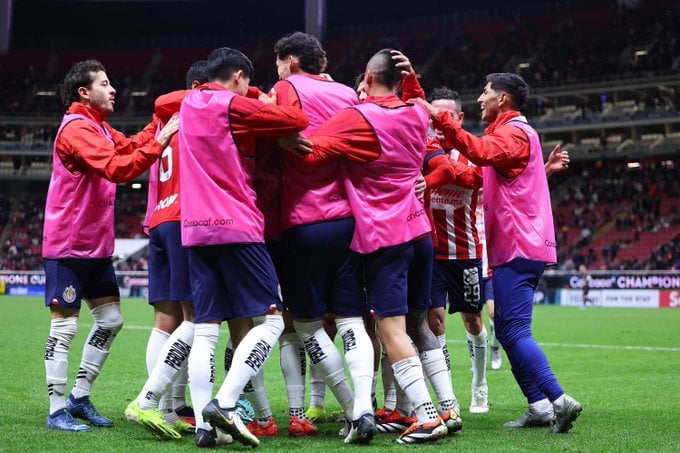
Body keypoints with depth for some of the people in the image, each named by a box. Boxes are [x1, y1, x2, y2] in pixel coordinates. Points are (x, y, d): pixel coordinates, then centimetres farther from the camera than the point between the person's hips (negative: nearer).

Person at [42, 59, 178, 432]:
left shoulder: (98, 128, 17)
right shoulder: (77, 129, -16)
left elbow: (130, 148, 9)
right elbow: (118, 168, -26)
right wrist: (161, 140, -26)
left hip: (96, 246, 10)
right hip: (67, 246, -10)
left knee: (110, 320, 11)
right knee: (64, 326, -6)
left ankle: (80, 397, 20)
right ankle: (57, 411, -1)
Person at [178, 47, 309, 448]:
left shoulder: (190, 104, 15)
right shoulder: (233, 106, -5)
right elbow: (298, 121, -7)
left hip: (195, 229, 7)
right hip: (237, 227, -7)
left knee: (205, 330, 5)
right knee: (271, 318, -1)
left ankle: (203, 424, -1)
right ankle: (224, 404, -13)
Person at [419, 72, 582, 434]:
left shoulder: (513, 132, -9)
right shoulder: (512, 132, 24)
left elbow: (480, 151, -30)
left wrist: (438, 118, -32)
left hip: (518, 247, -11)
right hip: (521, 245, 11)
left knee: (513, 331, -13)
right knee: (509, 331, 10)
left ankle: (559, 400, -16)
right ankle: (539, 406, 9)